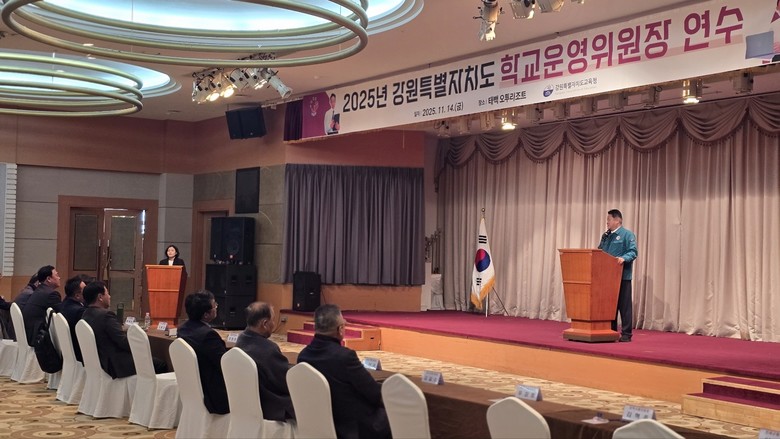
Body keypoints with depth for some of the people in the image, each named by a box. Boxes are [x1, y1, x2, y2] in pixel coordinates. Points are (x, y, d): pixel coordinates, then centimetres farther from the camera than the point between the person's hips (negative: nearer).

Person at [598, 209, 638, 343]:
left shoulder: (627, 234, -4)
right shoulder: (606, 236, 17)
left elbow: (633, 252, -14)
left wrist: (624, 258, -31)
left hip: (622, 276, -7)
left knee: (624, 305, -2)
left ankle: (626, 334, 2)